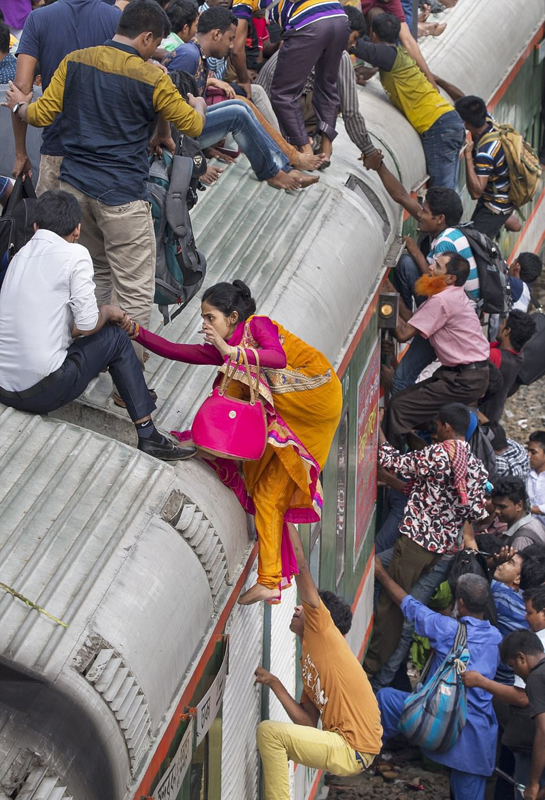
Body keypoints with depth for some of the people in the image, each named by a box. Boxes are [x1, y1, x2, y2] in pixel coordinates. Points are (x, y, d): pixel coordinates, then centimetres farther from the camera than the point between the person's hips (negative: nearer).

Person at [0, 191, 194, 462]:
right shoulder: (75, 254, -7)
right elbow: (86, 326, -9)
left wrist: (102, 314, 25)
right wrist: (107, 312, 12)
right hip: (42, 392, -7)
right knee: (116, 339, 13)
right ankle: (148, 437, 15)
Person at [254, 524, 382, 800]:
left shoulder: (324, 632, -4)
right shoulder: (308, 661, 18)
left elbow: (301, 566, -8)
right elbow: (308, 723, 12)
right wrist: (275, 684, 8)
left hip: (352, 751, -10)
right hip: (342, 743, 10)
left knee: (268, 732, -14)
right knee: (276, 737, 21)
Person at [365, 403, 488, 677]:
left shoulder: (438, 454, -15)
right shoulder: (478, 468, 4)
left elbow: (394, 463, -6)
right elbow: (475, 513, 4)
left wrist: (378, 434, 7)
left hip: (416, 539, -7)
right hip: (446, 546, 7)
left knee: (391, 602, 2)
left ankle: (374, 666, 8)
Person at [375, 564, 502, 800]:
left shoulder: (448, 629, -11)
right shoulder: (496, 637, 4)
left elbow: (407, 604, 0)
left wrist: (381, 572, 14)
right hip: (480, 734, 5)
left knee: (385, 697, 9)